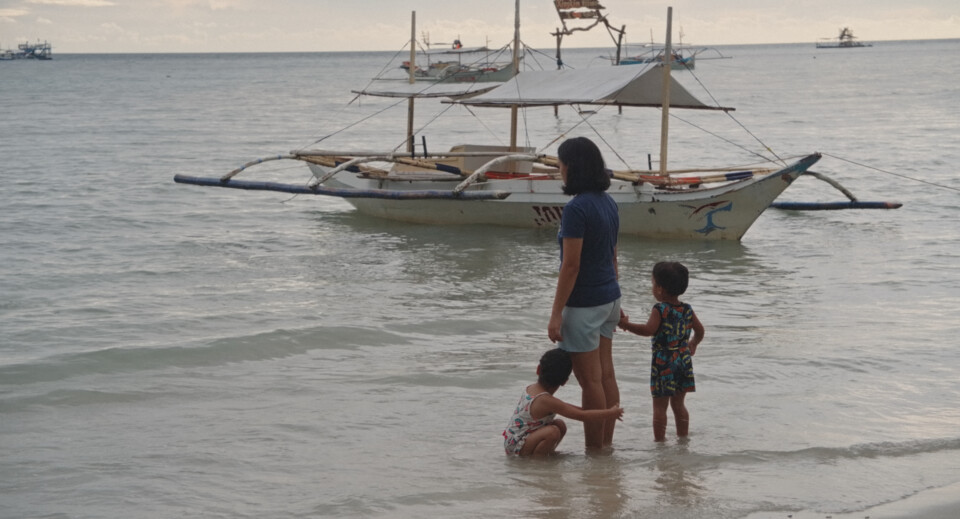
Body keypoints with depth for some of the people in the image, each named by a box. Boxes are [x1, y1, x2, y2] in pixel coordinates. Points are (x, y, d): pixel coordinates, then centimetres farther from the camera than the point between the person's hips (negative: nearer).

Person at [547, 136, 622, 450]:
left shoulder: (577, 208, -20)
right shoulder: (608, 203, 7)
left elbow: (571, 265, -21)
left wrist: (556, 314, -18)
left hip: (584, 303, -9)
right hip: (609, 296, 9)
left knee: (590, 381, -1)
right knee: (606, 376, 13)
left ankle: (594, 451, 5)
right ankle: (606, 445, 20)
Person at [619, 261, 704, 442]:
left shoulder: (660, 310, -15)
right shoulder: (687, 310, 5)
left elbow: (649, 330, -27)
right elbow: (699, 330, 14)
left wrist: (627, 325, -20)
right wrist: (693, 344, 33)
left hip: (663, 363, -6)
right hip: (684, 359, 6)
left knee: (660, 406, 2)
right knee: (678, 404, 18)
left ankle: (660, 439, 3)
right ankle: (683, 436, 24)